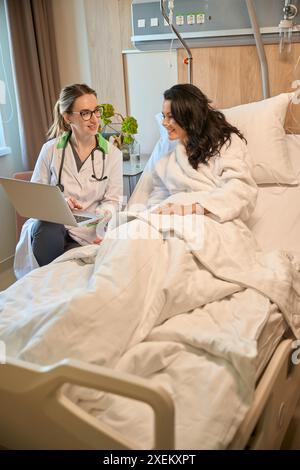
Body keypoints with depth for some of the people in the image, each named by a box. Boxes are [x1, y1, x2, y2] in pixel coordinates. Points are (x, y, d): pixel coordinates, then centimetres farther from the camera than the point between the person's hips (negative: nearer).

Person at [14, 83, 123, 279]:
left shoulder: (113, 154, 4)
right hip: (50, 224, 1)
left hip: (87, 233, -1)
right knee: (47, 232, -35)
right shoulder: (51, 150, 2)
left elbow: (112, 200, 4)